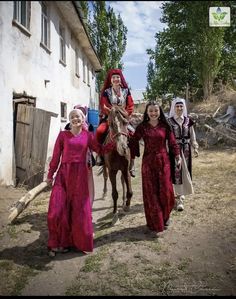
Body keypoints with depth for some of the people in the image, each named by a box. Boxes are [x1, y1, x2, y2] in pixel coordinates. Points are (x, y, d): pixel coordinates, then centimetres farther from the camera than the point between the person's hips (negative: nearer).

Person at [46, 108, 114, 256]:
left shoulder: (88, 135, 8)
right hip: (64, 173, 0)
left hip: (80, 175, 1)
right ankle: (57, 243, 19)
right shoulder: (63, 135, 5)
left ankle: (79, 242, 26)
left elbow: (101, 150, 9)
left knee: (79, 210, 6)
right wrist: (50, 174, 7)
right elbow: (56, 156, 5)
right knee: (57, 210, -1)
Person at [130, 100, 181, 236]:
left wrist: (178, 157, -1)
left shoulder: (165, 126, 1)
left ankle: (165, 217, 33)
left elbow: (173, 143, 3)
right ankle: (155, 224, 17)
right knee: (151, 193, 4)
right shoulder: (142, 127, -1)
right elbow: (134, 142, 1)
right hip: (148, 162, -1)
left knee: (166, 191, 5)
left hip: (163, 161, 1)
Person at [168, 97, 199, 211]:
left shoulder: (188, 121, 5)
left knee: (185, 172, 11)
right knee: (176, 173, -3)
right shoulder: (169, 121, -4)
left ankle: (180, 194, 32)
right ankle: (179, 199, 3)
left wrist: (195, 147, 3)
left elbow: (192, 136, 10)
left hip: (186, 150, 4)